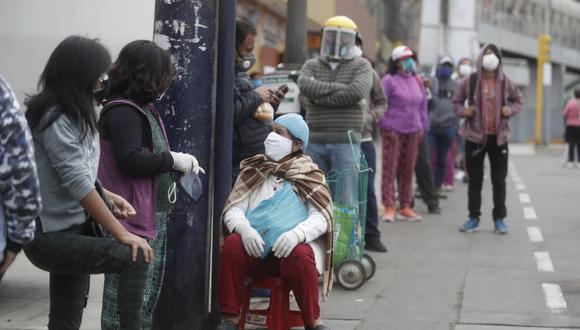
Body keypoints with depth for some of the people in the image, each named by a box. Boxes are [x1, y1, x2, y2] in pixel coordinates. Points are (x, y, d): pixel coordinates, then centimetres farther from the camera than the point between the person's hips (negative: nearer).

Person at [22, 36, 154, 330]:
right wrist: (122, 233, -22)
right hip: (50, 237, -10)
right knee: (135, 257, -24)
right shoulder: (56, 119, -17)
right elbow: (77, 183, -24)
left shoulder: (71, 114, 13)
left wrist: (108, 196, 6)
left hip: (70, 231, 10)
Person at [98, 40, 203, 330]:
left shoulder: (143, 107, 16)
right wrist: (173, 160, -17)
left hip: (153, 214, 11)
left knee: (150, 287, 18)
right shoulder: (122, 111, -17)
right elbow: (130, 160, -26)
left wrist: (180, 163, 7)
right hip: (133, 217, -11)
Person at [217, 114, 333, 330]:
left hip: (292, 246, -2)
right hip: (255, 245, 2)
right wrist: (244, 228, -18)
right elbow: (232, 209, 6)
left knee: (300, 256, -35)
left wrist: (296, 234, -24)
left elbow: (321, 217, -3)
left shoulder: (311, 175, 9)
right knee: (232, 245, -29)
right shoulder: (254, 172, 16)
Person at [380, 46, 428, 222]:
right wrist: (386, 127, -10)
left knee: (408, 170, 9)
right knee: (390, 169, -5)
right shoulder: (389, 80, -5)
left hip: (413, 131, 6)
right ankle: (389, 208, -3)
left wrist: (422, 127, 14)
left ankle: (405, 207, 15)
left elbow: (423, 104, 19)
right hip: (393, 131, -6)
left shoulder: (417, 81, 14)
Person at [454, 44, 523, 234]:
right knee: (475, 179, 6)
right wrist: (463, 111, -11)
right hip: (475, 136, 0)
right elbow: (456, 101, 9)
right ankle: (473, 217, 15)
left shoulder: (505, 82, 0)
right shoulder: (470, 81, -3)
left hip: (499, 137, 1)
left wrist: (511, 109, -7)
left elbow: (518, 100, 13)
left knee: (499, 180, 4)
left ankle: (499, 219, 13)